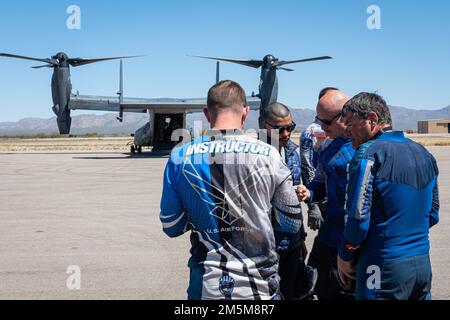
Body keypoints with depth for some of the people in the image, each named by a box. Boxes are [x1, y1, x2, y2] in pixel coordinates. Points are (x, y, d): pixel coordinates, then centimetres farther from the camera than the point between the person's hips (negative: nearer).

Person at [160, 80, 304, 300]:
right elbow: (292, 223, -2)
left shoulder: (180, 158, -7)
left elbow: (171, 227, 0)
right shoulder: (268, 155, -10)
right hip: (258, 285, -1)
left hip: (205, 284, 1)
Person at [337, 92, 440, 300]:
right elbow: (432, 215, 15)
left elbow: (359, 217, -17)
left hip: (385, 267, -7)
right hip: (423, 264, 8)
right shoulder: (424, 154, 9)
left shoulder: (369, 153, -14)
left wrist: (344, 257, -4)